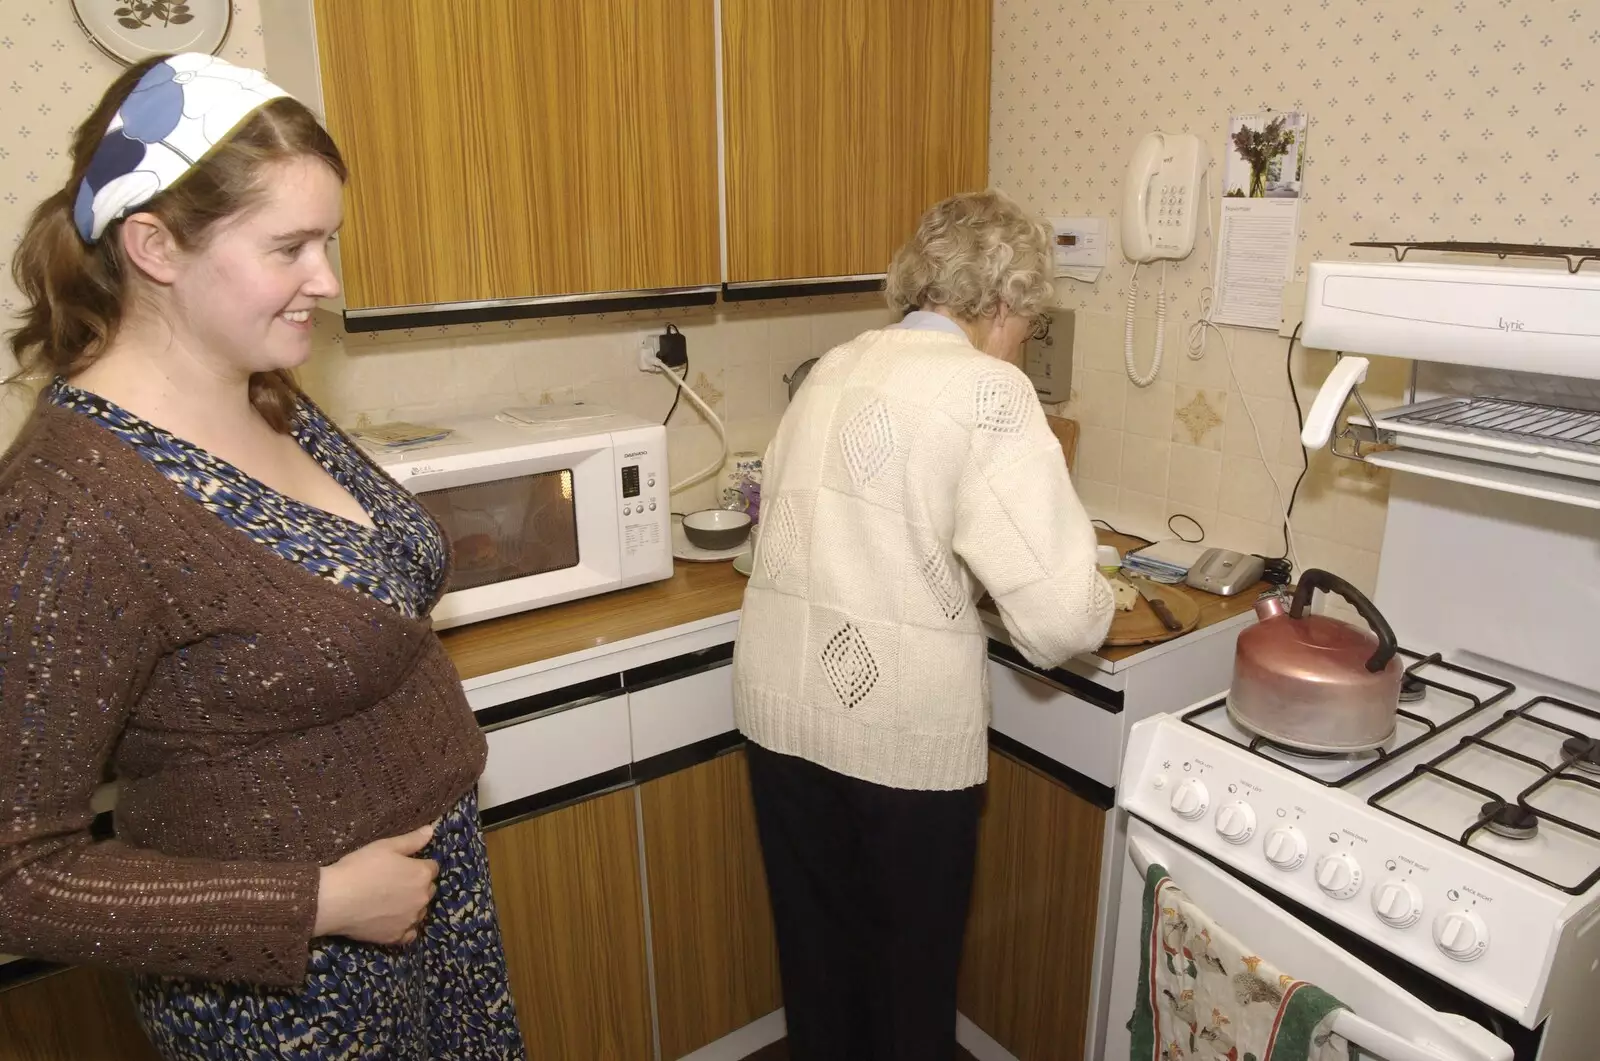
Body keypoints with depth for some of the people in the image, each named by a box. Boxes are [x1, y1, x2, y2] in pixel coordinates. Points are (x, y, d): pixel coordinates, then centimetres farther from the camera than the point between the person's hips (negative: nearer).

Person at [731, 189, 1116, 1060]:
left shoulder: (836, 366, 7)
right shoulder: (988, 391, -13)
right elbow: (1059, 618, -19)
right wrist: (1097, 601, 3)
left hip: (781, 701, 6)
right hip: (901, 725, -6)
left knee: (815, 940, 26)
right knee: (912, 955, 20)